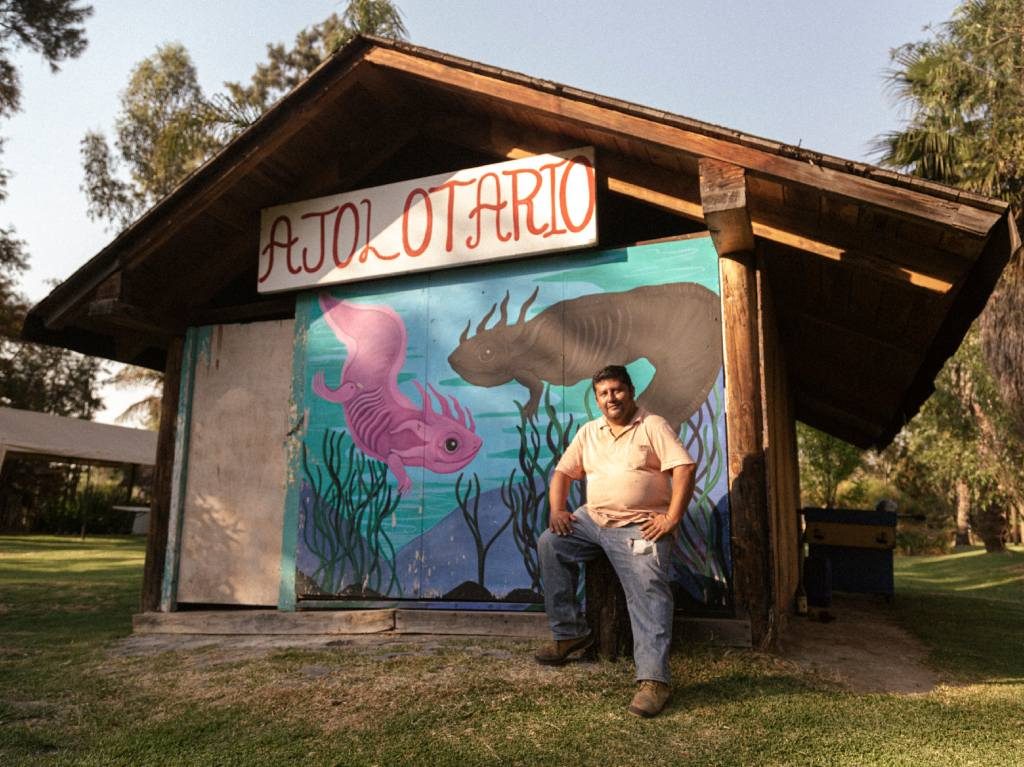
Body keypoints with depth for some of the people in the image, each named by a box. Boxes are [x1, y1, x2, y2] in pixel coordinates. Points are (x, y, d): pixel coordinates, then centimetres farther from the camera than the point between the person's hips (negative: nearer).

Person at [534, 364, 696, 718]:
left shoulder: (653, 426, -2)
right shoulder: (589, 431, 15)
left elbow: (685, 468, -12)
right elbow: (563, 472, 15)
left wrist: (672, 519, -20)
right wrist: (556, 510, -2)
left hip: (640, 527, -6)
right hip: (593, 518, 6)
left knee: (648, 590, -23)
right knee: (549, 543, -10)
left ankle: (653, 678, -27)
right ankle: (570, 633, -1)